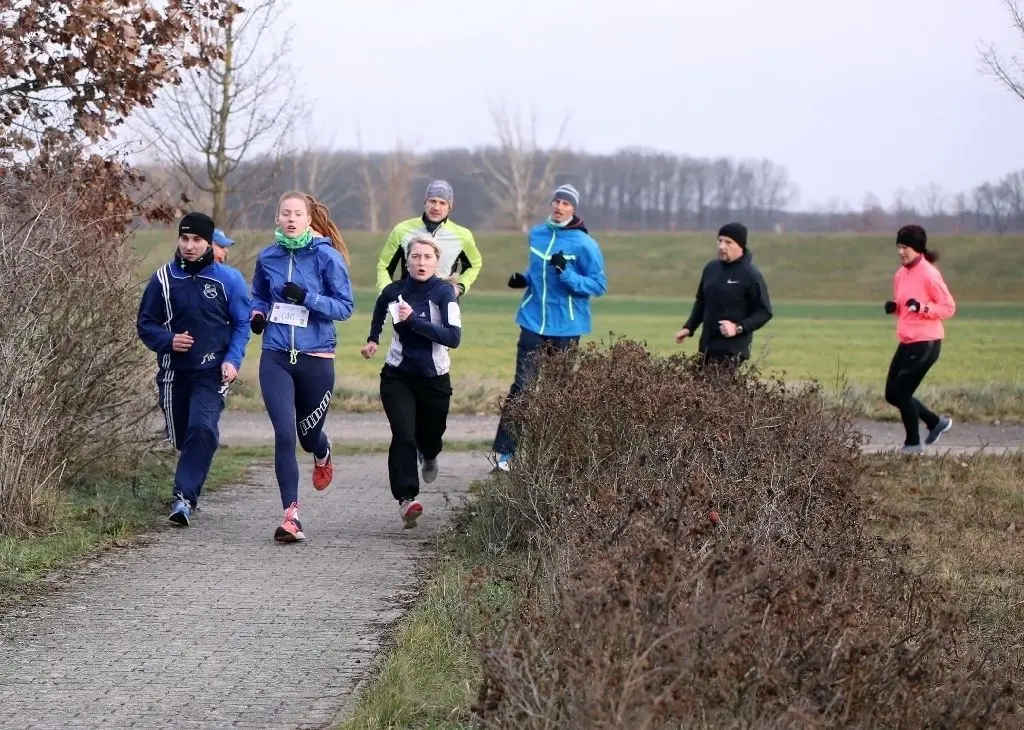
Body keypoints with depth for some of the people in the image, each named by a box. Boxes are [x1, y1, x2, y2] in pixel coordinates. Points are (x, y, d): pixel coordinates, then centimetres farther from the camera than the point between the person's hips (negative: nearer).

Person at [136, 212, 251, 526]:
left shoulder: (228, 279, -2)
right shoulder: (163, 279, 1)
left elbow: (242, 324, 4)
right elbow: (145, 323, 6)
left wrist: (233, 360, -10)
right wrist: (168, 341, -13)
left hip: (212, 371, -3)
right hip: (174, 370, 3)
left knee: (202, 428, -21)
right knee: (180, 437, 10)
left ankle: (184, 497, -23)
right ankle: (189, 489, 35)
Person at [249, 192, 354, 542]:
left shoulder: (327, 256, -7)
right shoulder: (267, 258, 4)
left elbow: (345, 306, -7)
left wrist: (306, 297, -20)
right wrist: (257, 314, 0)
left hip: (316, 359, -2)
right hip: (276, 358, 2)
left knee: (308, 434, 13)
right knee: (284, 434, -11)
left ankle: (323, 456, 52)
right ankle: (291, 514, -9)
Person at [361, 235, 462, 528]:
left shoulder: (444, 293, -13)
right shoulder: (393, 291, -2)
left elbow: (453, 337, -24)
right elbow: (381, 307, 24)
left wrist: (414, 320, -28)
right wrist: (373, 338, 23)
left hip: (434, 379, -1)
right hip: (397, 377, 1)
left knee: (430, 436, 16)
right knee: (403, 435, -19)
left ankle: (429, 457, 55)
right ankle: (407, 498, -25)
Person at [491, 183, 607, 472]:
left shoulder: (584, 244, -9)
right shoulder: (536, 234, 8)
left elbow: (599, 285, -9)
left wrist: (566, 274, -22)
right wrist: (523, 280, 2)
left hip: (566, 327, -3)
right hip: (534, 323, 3)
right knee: (523, 385, -5)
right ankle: (504, 450, -6)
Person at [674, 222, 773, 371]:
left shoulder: (751, 275, -8)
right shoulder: (711, 268, 10)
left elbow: (764, 312, -7)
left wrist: (738, 327, -19)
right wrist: (689, 327, 14)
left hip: (733, 351, -6)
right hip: (707, 347, 7)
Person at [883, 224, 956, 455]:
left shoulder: (929, 275, -14)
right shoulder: (901, 274, 10)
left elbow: (949, 308, -11)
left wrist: (922, 307, -25)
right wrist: (893, 307, 1)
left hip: (926, 342, -8)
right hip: (907, 341, 8)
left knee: (901, 393, -5)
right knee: (892, 394, 9)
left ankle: (913, 443, 12)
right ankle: (936, 422, 25)